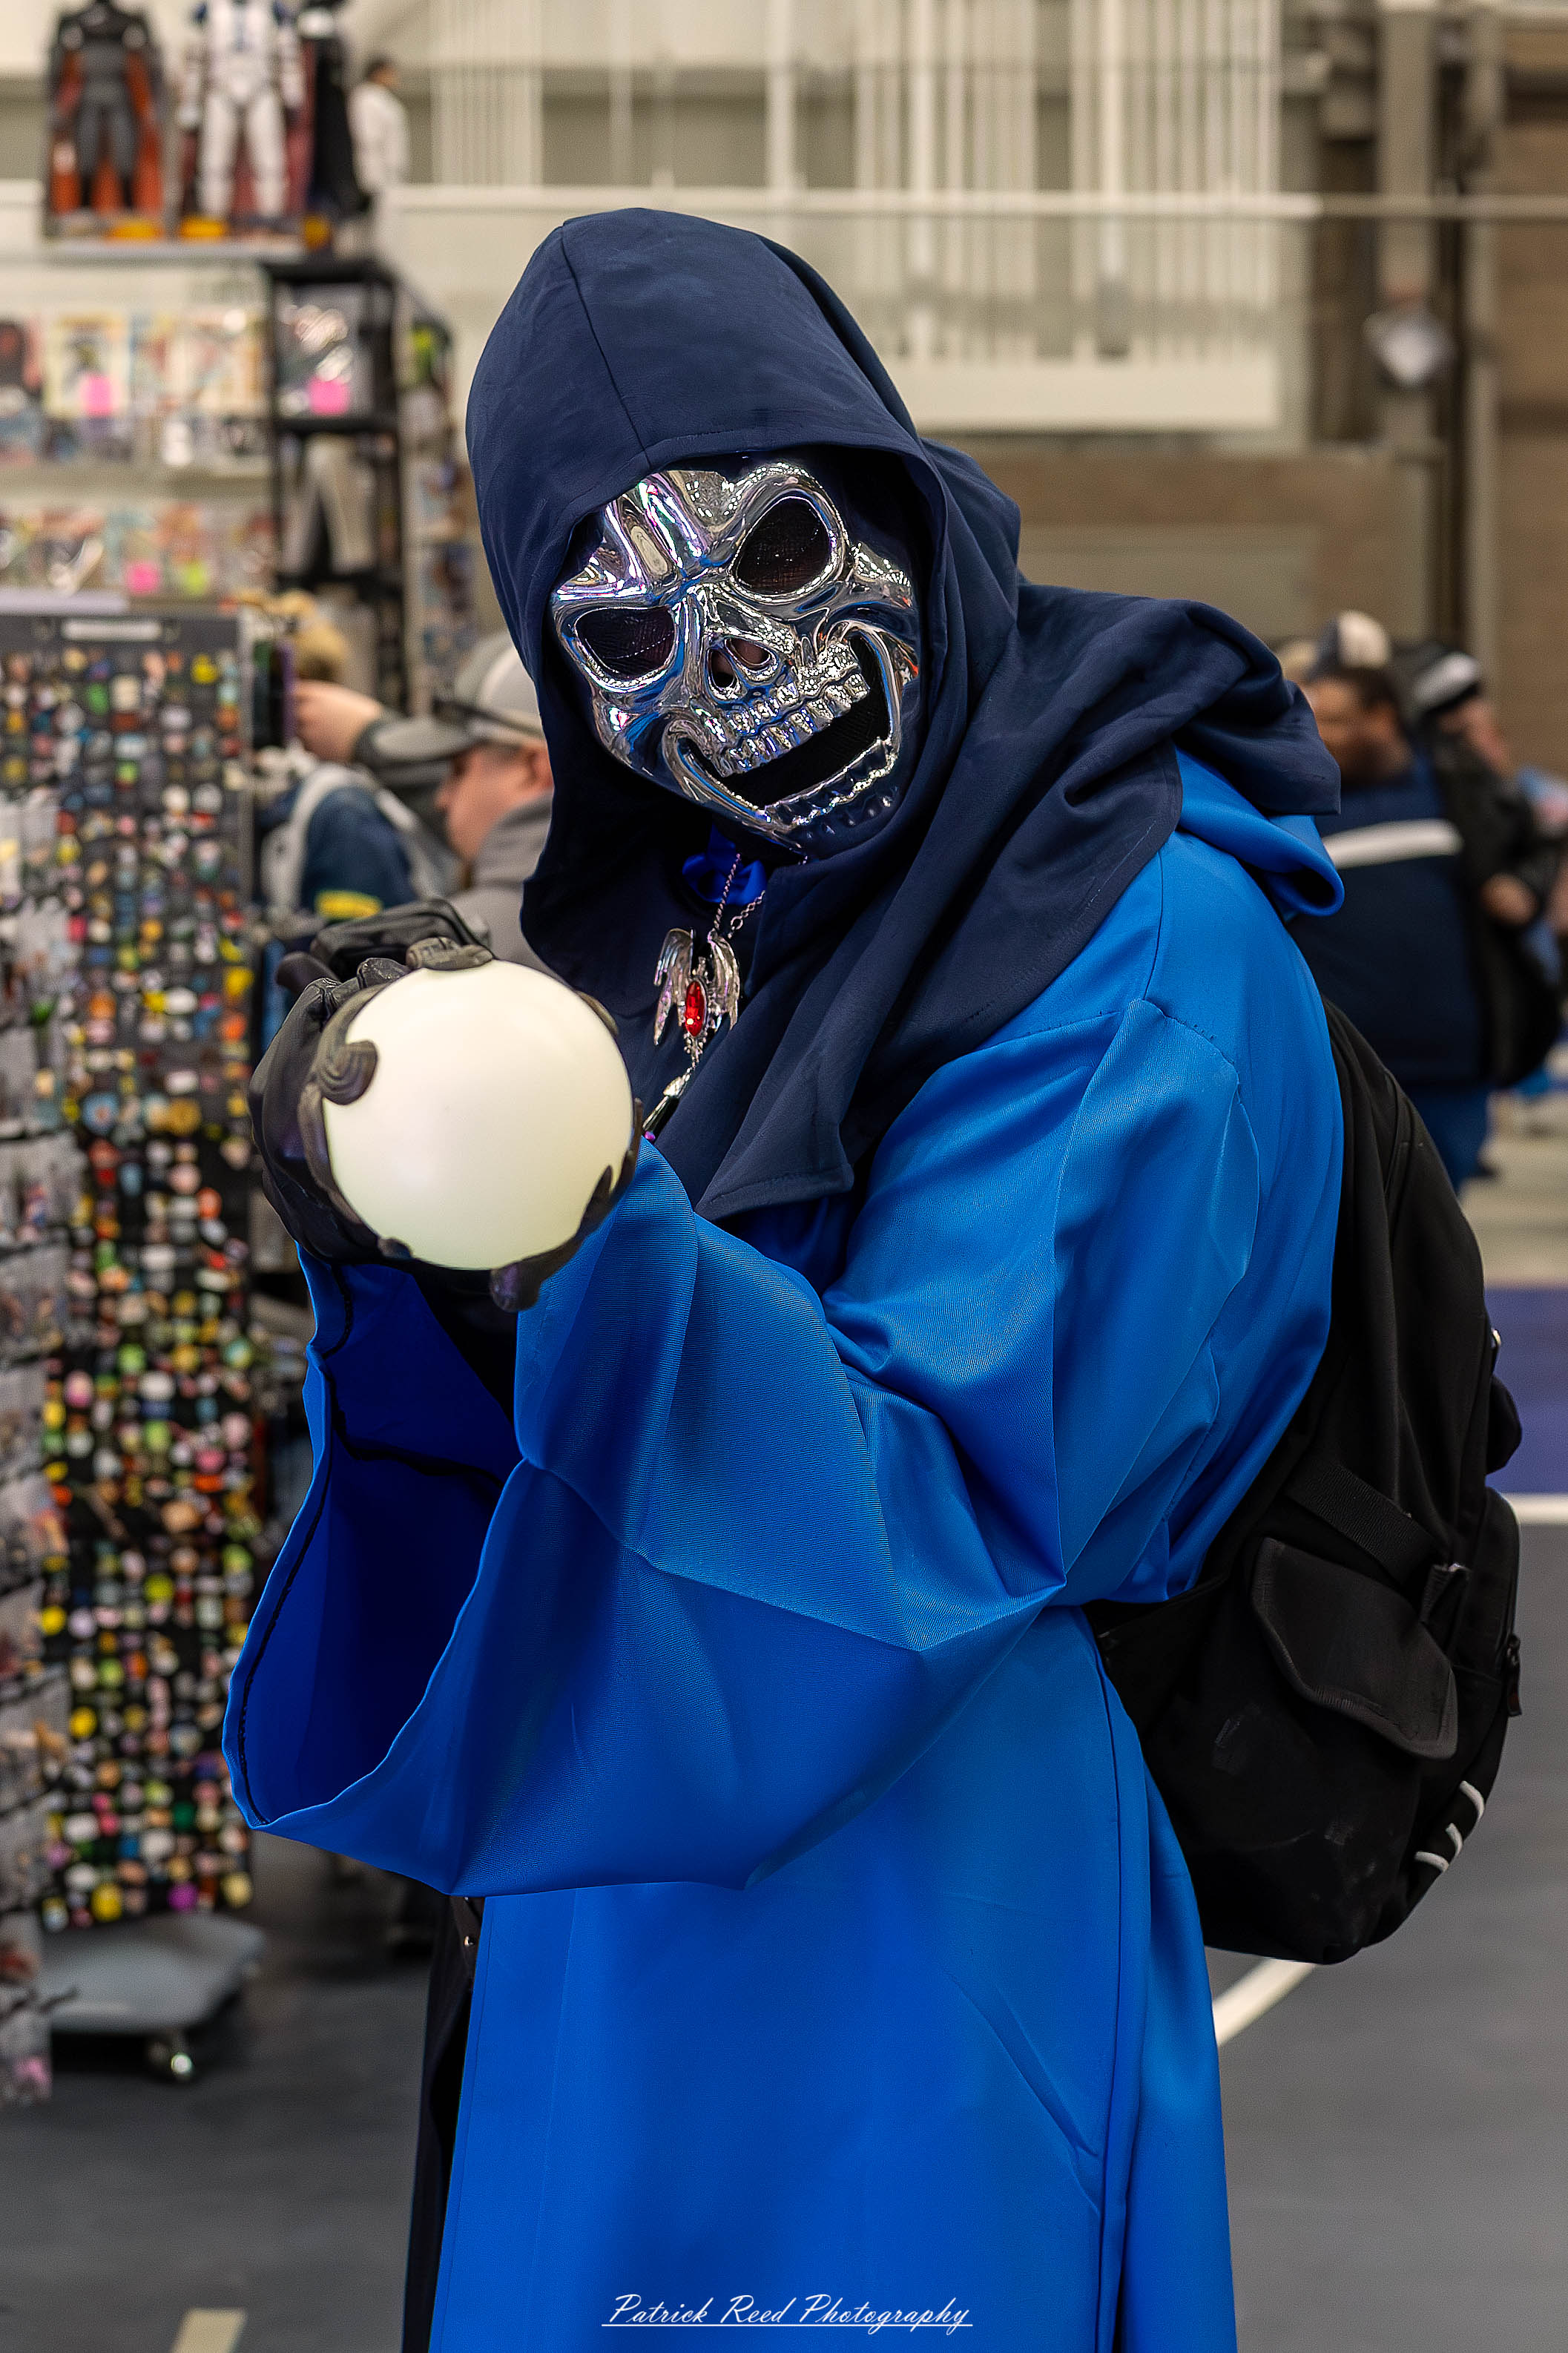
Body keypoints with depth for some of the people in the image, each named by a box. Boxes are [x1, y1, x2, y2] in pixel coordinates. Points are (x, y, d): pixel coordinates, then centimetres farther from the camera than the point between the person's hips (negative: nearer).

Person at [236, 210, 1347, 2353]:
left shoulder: (1144, 951, -16)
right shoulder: (667, 902, 6)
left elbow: (937, 1503, -24)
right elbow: (493, 1446, 6)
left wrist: (602, 1243, -39)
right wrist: (388, 1234, -15)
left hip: (905, 1913, -7)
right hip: (611, 1888, 7)